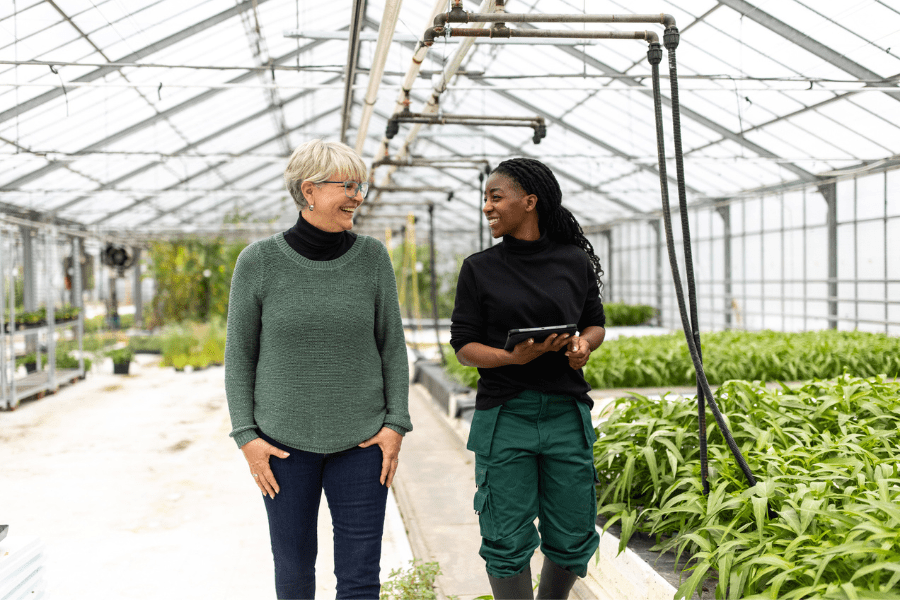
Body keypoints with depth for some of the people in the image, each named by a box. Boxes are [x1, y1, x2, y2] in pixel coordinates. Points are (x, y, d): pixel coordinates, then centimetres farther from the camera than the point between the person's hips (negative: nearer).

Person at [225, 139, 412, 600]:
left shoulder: (372, 257, -2)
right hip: (284, 441, -1)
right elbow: (239, 354, 1)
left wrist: (396, 425, -3)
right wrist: (246, 436, -4)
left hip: (361, 441, 1)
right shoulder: (259, 262, -6)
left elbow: (391, 345, 4)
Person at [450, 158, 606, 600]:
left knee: (573, 536, 9)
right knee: (508, 540, 2)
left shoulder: (575, 261, 5)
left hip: (566, 414, 2)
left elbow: (596, 323, 15)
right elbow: (464, 346, 1)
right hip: (504, 416, -1)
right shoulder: (479, 269, 1)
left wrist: (584, 344, -8)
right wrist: (513, 358, -18)